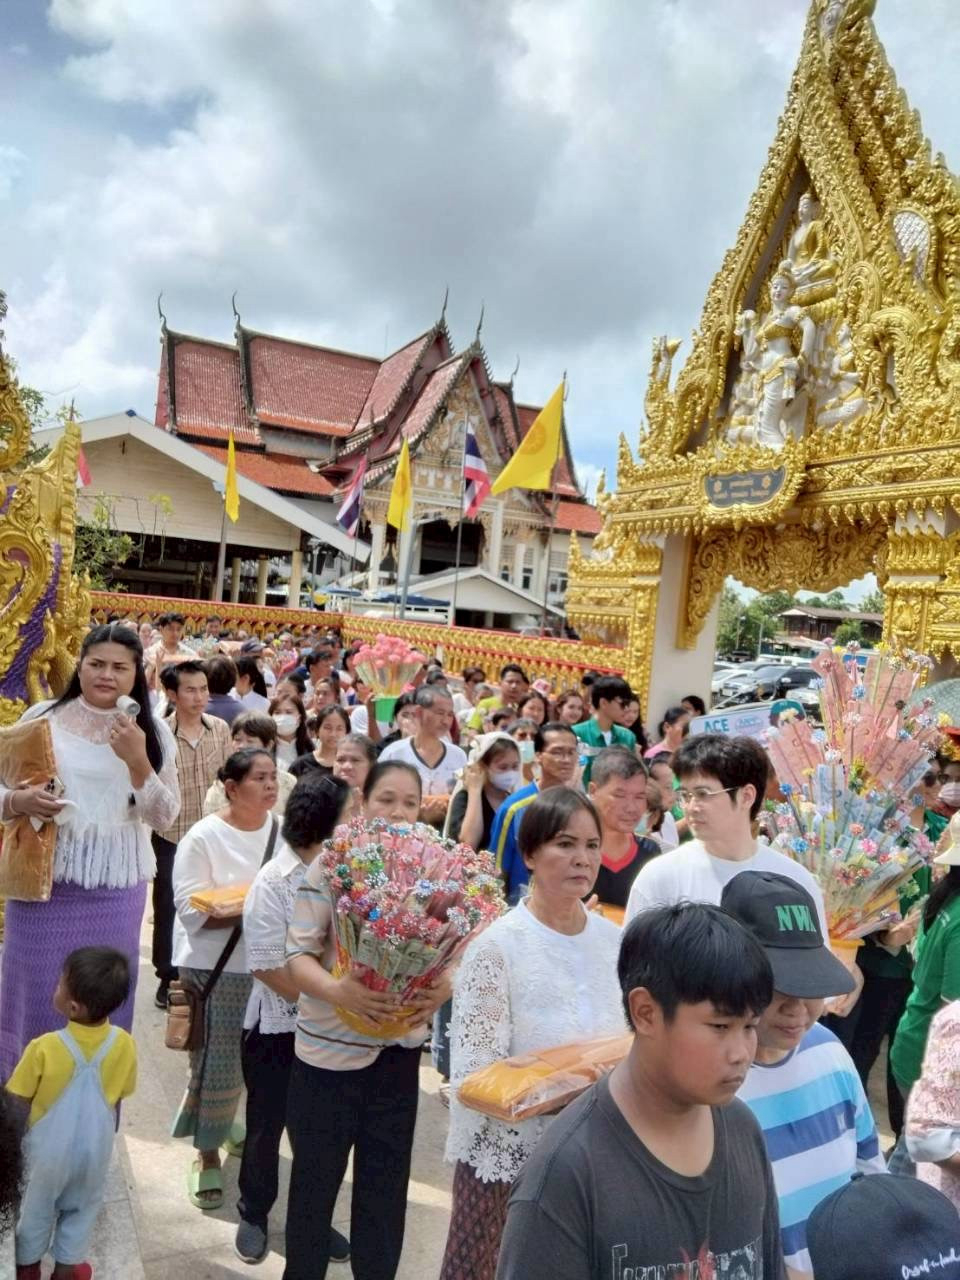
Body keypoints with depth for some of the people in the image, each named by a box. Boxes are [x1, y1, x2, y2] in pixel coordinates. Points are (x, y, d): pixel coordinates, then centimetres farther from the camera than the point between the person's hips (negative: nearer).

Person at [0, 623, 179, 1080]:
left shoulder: (153, 732, -1)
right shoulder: (44, 717, -2)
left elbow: (165, 817, -4)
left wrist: (137, 761, -19)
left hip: (116, 891, 0)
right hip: (44, 881, 0)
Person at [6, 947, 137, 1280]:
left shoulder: (45, 1047, -30)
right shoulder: (124, 1044, -22)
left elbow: (18, 1101, -15)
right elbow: (119, 1098, -6)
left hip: (48, 1148, -1)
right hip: (95, 1147, 1)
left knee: (37, 1207, 25)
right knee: (82, 1208, 26)